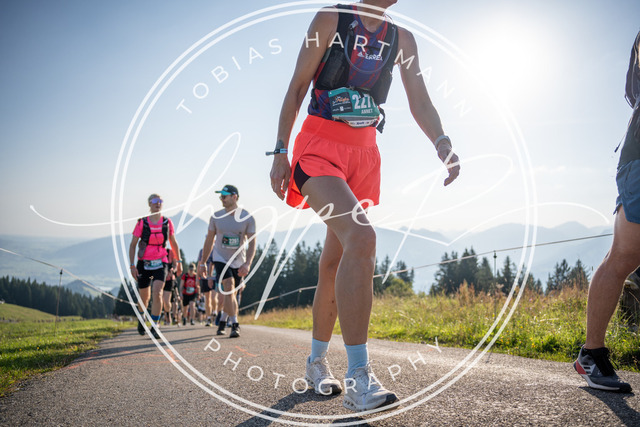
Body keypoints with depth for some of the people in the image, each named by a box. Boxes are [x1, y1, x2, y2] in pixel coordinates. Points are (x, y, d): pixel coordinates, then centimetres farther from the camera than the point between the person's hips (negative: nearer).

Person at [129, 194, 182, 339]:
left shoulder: (167, 222, 2)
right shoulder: (141, 223, -3)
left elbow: (173, 243, 15)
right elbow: (132, 245, 0)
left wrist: (178, 261, 19)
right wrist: (132, 265, -7)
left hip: (160, 263, 0)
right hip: (144, 263, 0)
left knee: (157, 293, -19)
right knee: (144, 297, 12)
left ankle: (154, 326, -12)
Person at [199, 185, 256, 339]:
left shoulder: (247, 218, -11)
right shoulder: (216, 217, -6)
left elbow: (252, 243, -12)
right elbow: (209, 240, 3)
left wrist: (247, 263, -25)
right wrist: (203, 262, 4)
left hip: (238, 261, 1)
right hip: (221, 258, -1)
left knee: (231, 294, 10)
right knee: (228, 286, -21)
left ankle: (222, 321, 34)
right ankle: (234, 324, -19)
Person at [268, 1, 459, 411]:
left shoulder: (402, 39, 12)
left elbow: (420, 101, 6)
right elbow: (297, 88, -1)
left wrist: (442, 143, -13)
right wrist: (281, 151, -7)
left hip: (364, 151, 5)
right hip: (320, 145, -5)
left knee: (335, 260, 8)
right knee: (361, 236, -28)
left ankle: (317, 361, 24)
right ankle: (359, 377, -28)